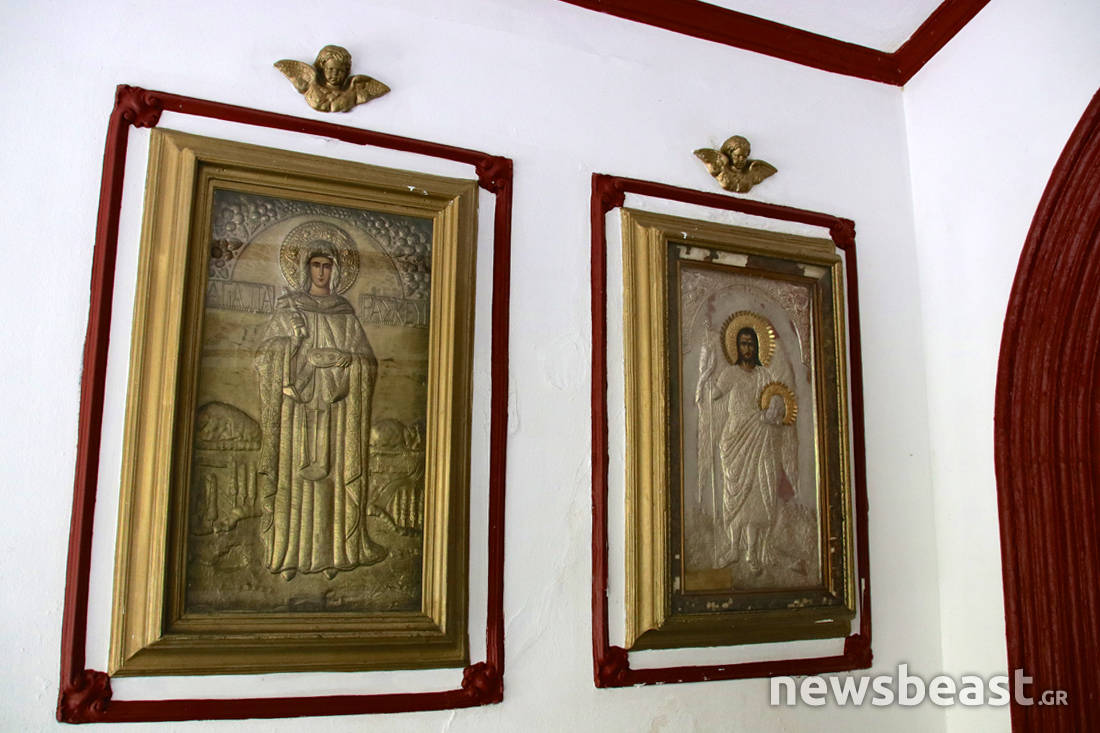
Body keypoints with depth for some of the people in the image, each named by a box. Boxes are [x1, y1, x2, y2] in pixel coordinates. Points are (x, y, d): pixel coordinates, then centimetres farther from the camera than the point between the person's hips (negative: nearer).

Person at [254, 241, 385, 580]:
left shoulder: (345, 311, 15)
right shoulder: (289, 306, 10)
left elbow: (363, 359, 10)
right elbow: (270, 355, 0)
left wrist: (340, 360, -8)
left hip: (337, 402, 2)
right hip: (296, 399, -1)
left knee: (334, 471, -2)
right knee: (293, 468, -6)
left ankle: (330, 551, 2)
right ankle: (291, 552, -1)